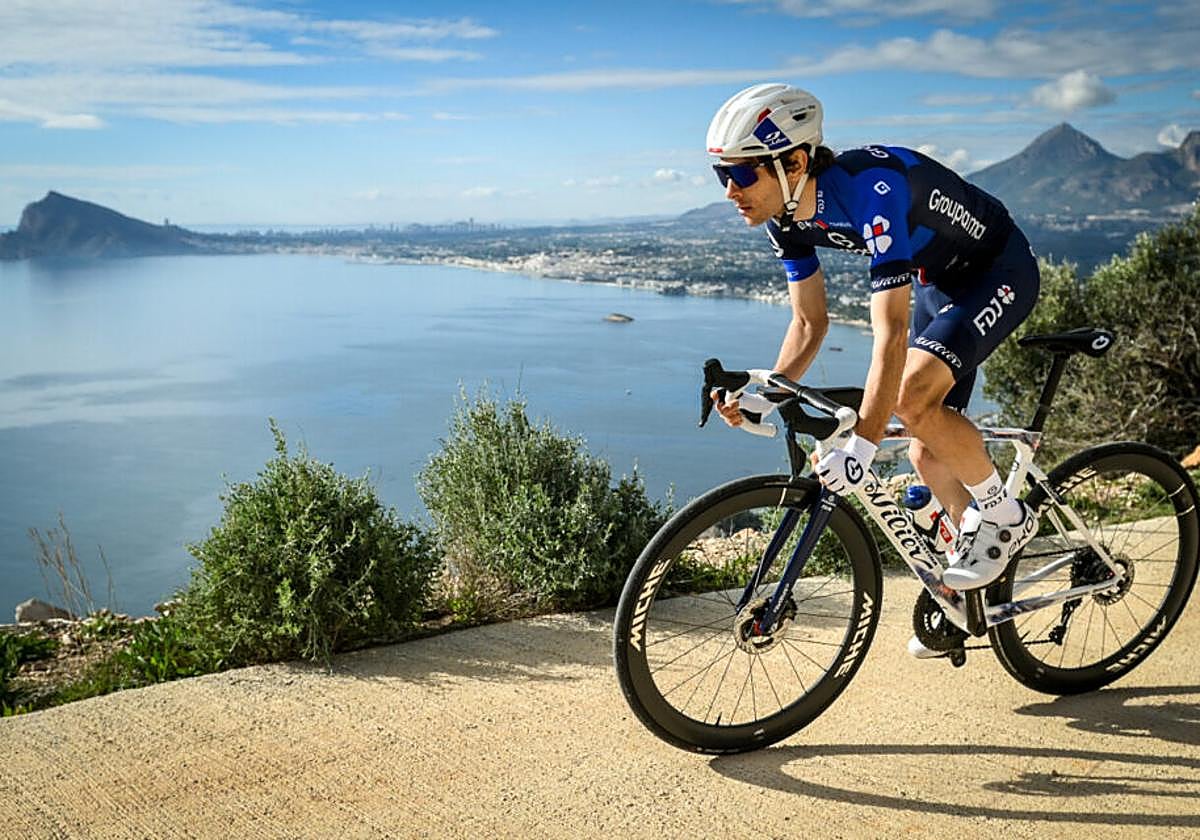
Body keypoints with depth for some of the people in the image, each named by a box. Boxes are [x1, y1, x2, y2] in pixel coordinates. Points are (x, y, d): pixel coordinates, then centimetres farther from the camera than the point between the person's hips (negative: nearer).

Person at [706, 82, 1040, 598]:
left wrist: (860, 446, -43)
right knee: (927, 454, 4)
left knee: (913, 396, -28)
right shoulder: (787, 217, -12)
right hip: (937, 281, 8)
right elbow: (809, 322, -2)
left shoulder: (868, 190, -37)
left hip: (999, 271, -8)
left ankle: (1005, 517, -3)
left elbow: (891, 331, -40)